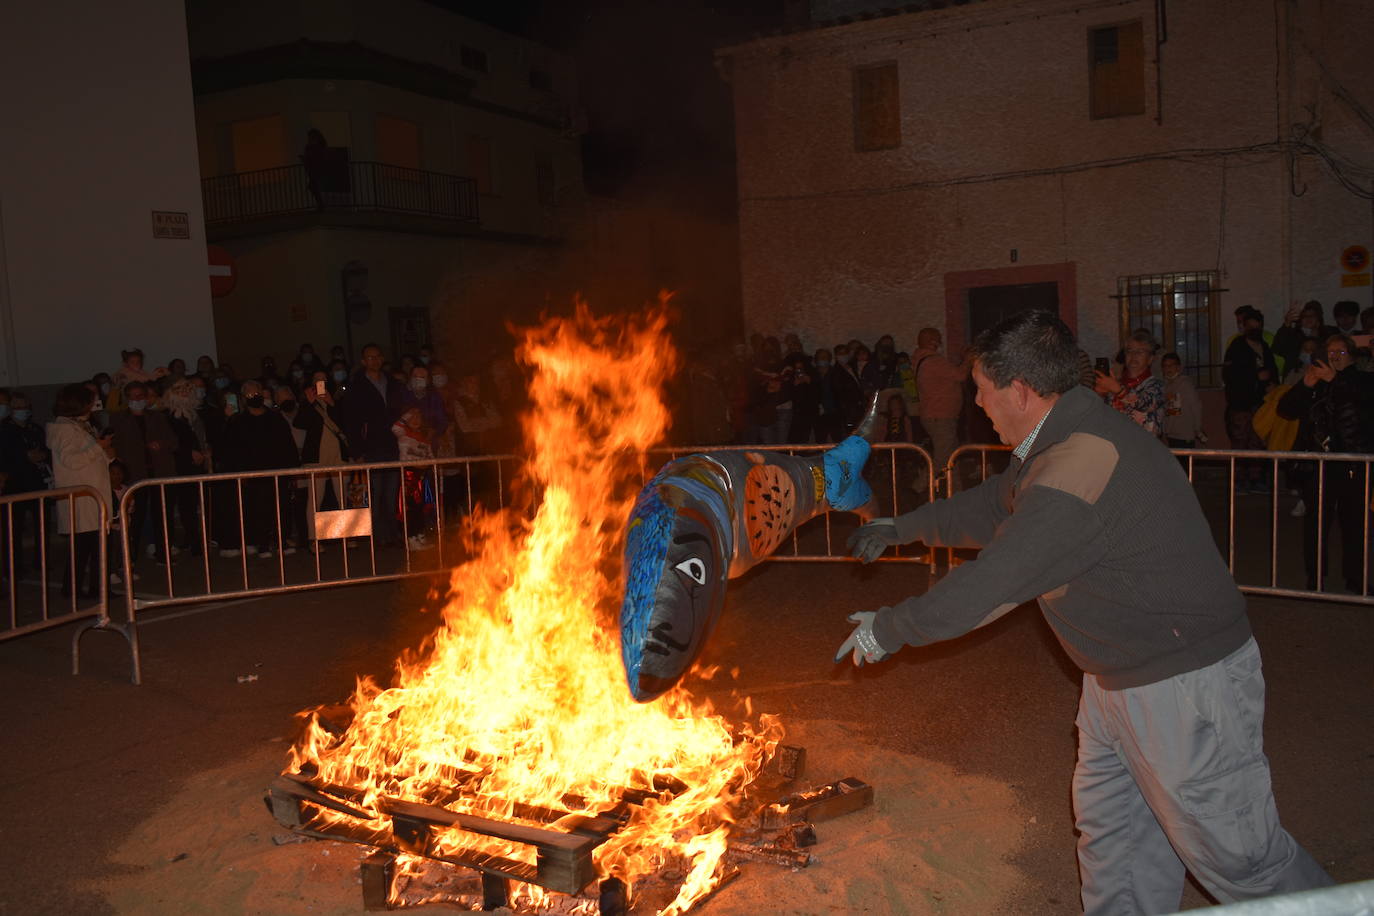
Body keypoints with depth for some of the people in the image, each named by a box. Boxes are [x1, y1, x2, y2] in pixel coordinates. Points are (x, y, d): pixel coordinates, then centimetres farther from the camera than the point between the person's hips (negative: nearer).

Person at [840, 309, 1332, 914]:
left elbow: (988, 587, -27)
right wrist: (900, 529, 29)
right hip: (1119, 678, 10)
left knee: (1239, 854, 6)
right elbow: (990, 506, 19)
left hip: (1185, 684, -10)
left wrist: (889, 629, -14)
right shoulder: (1058, 442, 4)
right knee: (1110, 829, 19)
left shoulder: (1078, 468, -30)